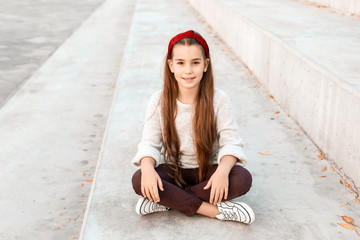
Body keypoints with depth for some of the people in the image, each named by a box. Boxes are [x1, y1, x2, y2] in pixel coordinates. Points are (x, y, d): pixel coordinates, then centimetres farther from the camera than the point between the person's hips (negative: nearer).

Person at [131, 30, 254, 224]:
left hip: (208, 171, 0)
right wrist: (148, 168, -30)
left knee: (243, 179, -30)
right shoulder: (159, 101, -7)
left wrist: (223, 170, -32)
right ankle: (216, 210, -25)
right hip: (172, 171, 0)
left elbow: (231, 142, -11)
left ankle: (168, 202, -21)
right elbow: (150, 143, -8)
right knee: (139, 180, -30)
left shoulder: (219, 100, -9)